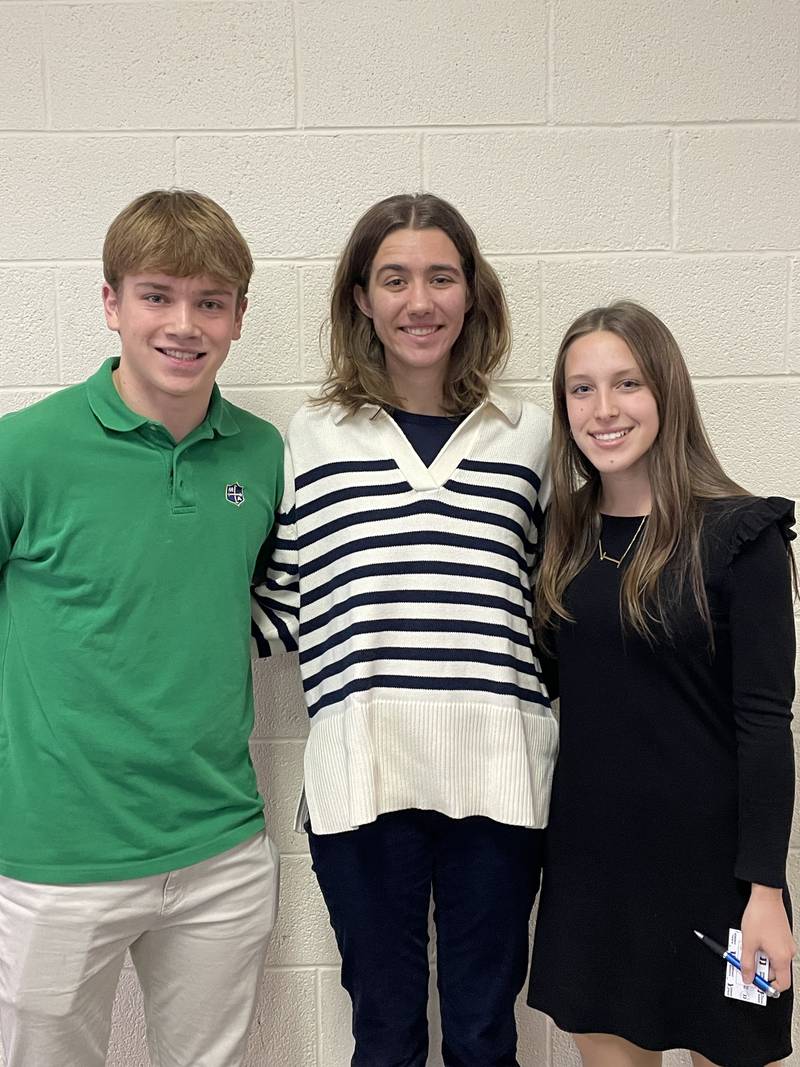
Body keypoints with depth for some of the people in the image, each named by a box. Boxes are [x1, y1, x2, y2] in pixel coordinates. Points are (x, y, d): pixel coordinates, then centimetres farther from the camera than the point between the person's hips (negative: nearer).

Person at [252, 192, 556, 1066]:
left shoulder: (527, 435, 8)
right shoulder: (312, 435, 4)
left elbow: (552, 601, 15)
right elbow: (278, 609, 6)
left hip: (497, 774, 1)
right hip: (362, 773, -1)